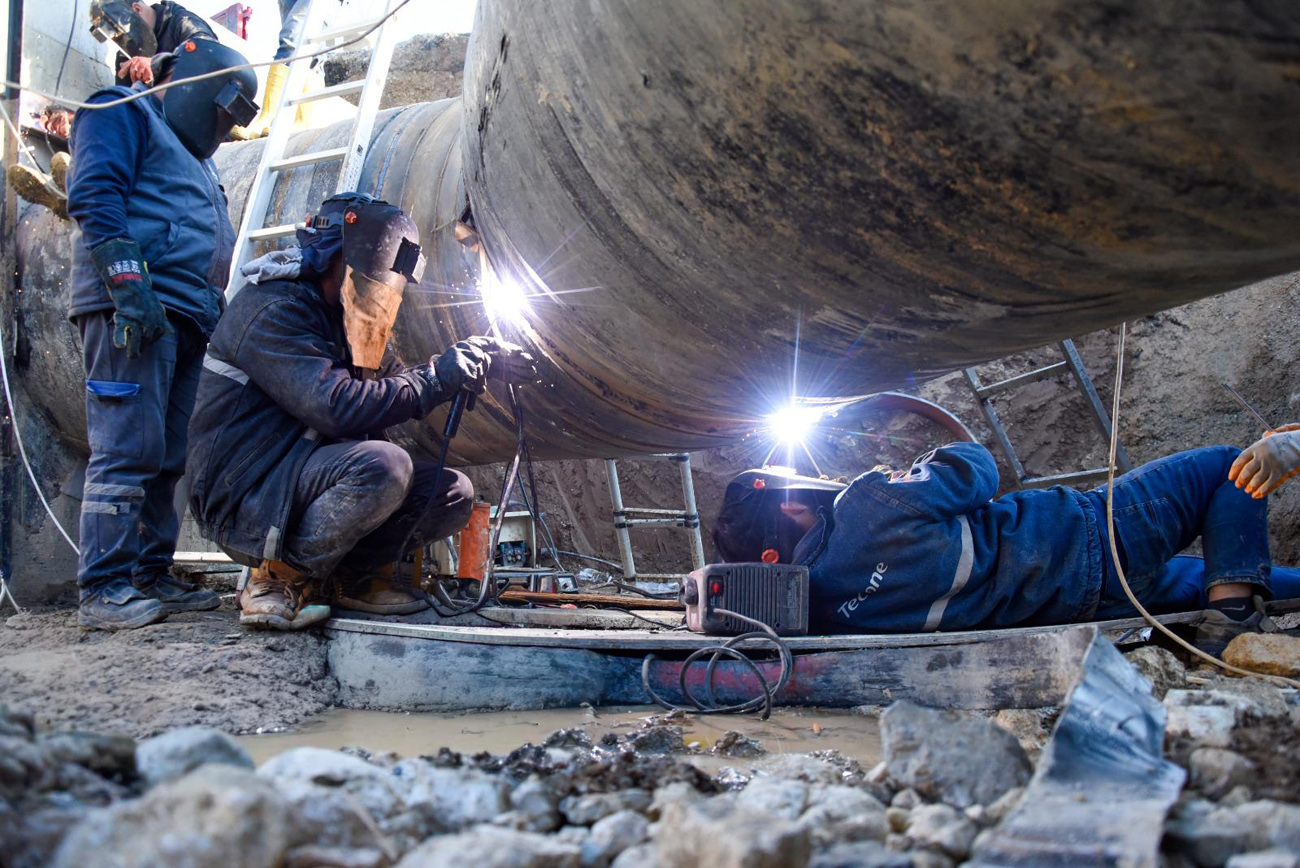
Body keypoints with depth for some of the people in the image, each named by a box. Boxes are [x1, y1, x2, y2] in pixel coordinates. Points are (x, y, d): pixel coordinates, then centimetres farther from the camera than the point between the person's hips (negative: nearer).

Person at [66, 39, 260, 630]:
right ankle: (104, 590, -11)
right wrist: (128, 281, -21)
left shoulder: (194, 158, 33)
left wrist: (218, 314, 18)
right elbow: (93, 194, -10)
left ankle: (150, 577, 11)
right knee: (127, 449, -13)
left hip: (186, 317, 9)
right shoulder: (123, 113, 7)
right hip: (132, 308, -9)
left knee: (166, 457, 6)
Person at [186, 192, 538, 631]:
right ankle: (278, 580, -15)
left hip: (301, 485, 9)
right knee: (382, 464, -34)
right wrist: (439, 377, -23)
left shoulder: (334, 316, 15)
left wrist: (476, 362, 4)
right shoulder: (273, 310, -16)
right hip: (245, 498, -9)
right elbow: (336, 407, -29)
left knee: (454, 494, -2)